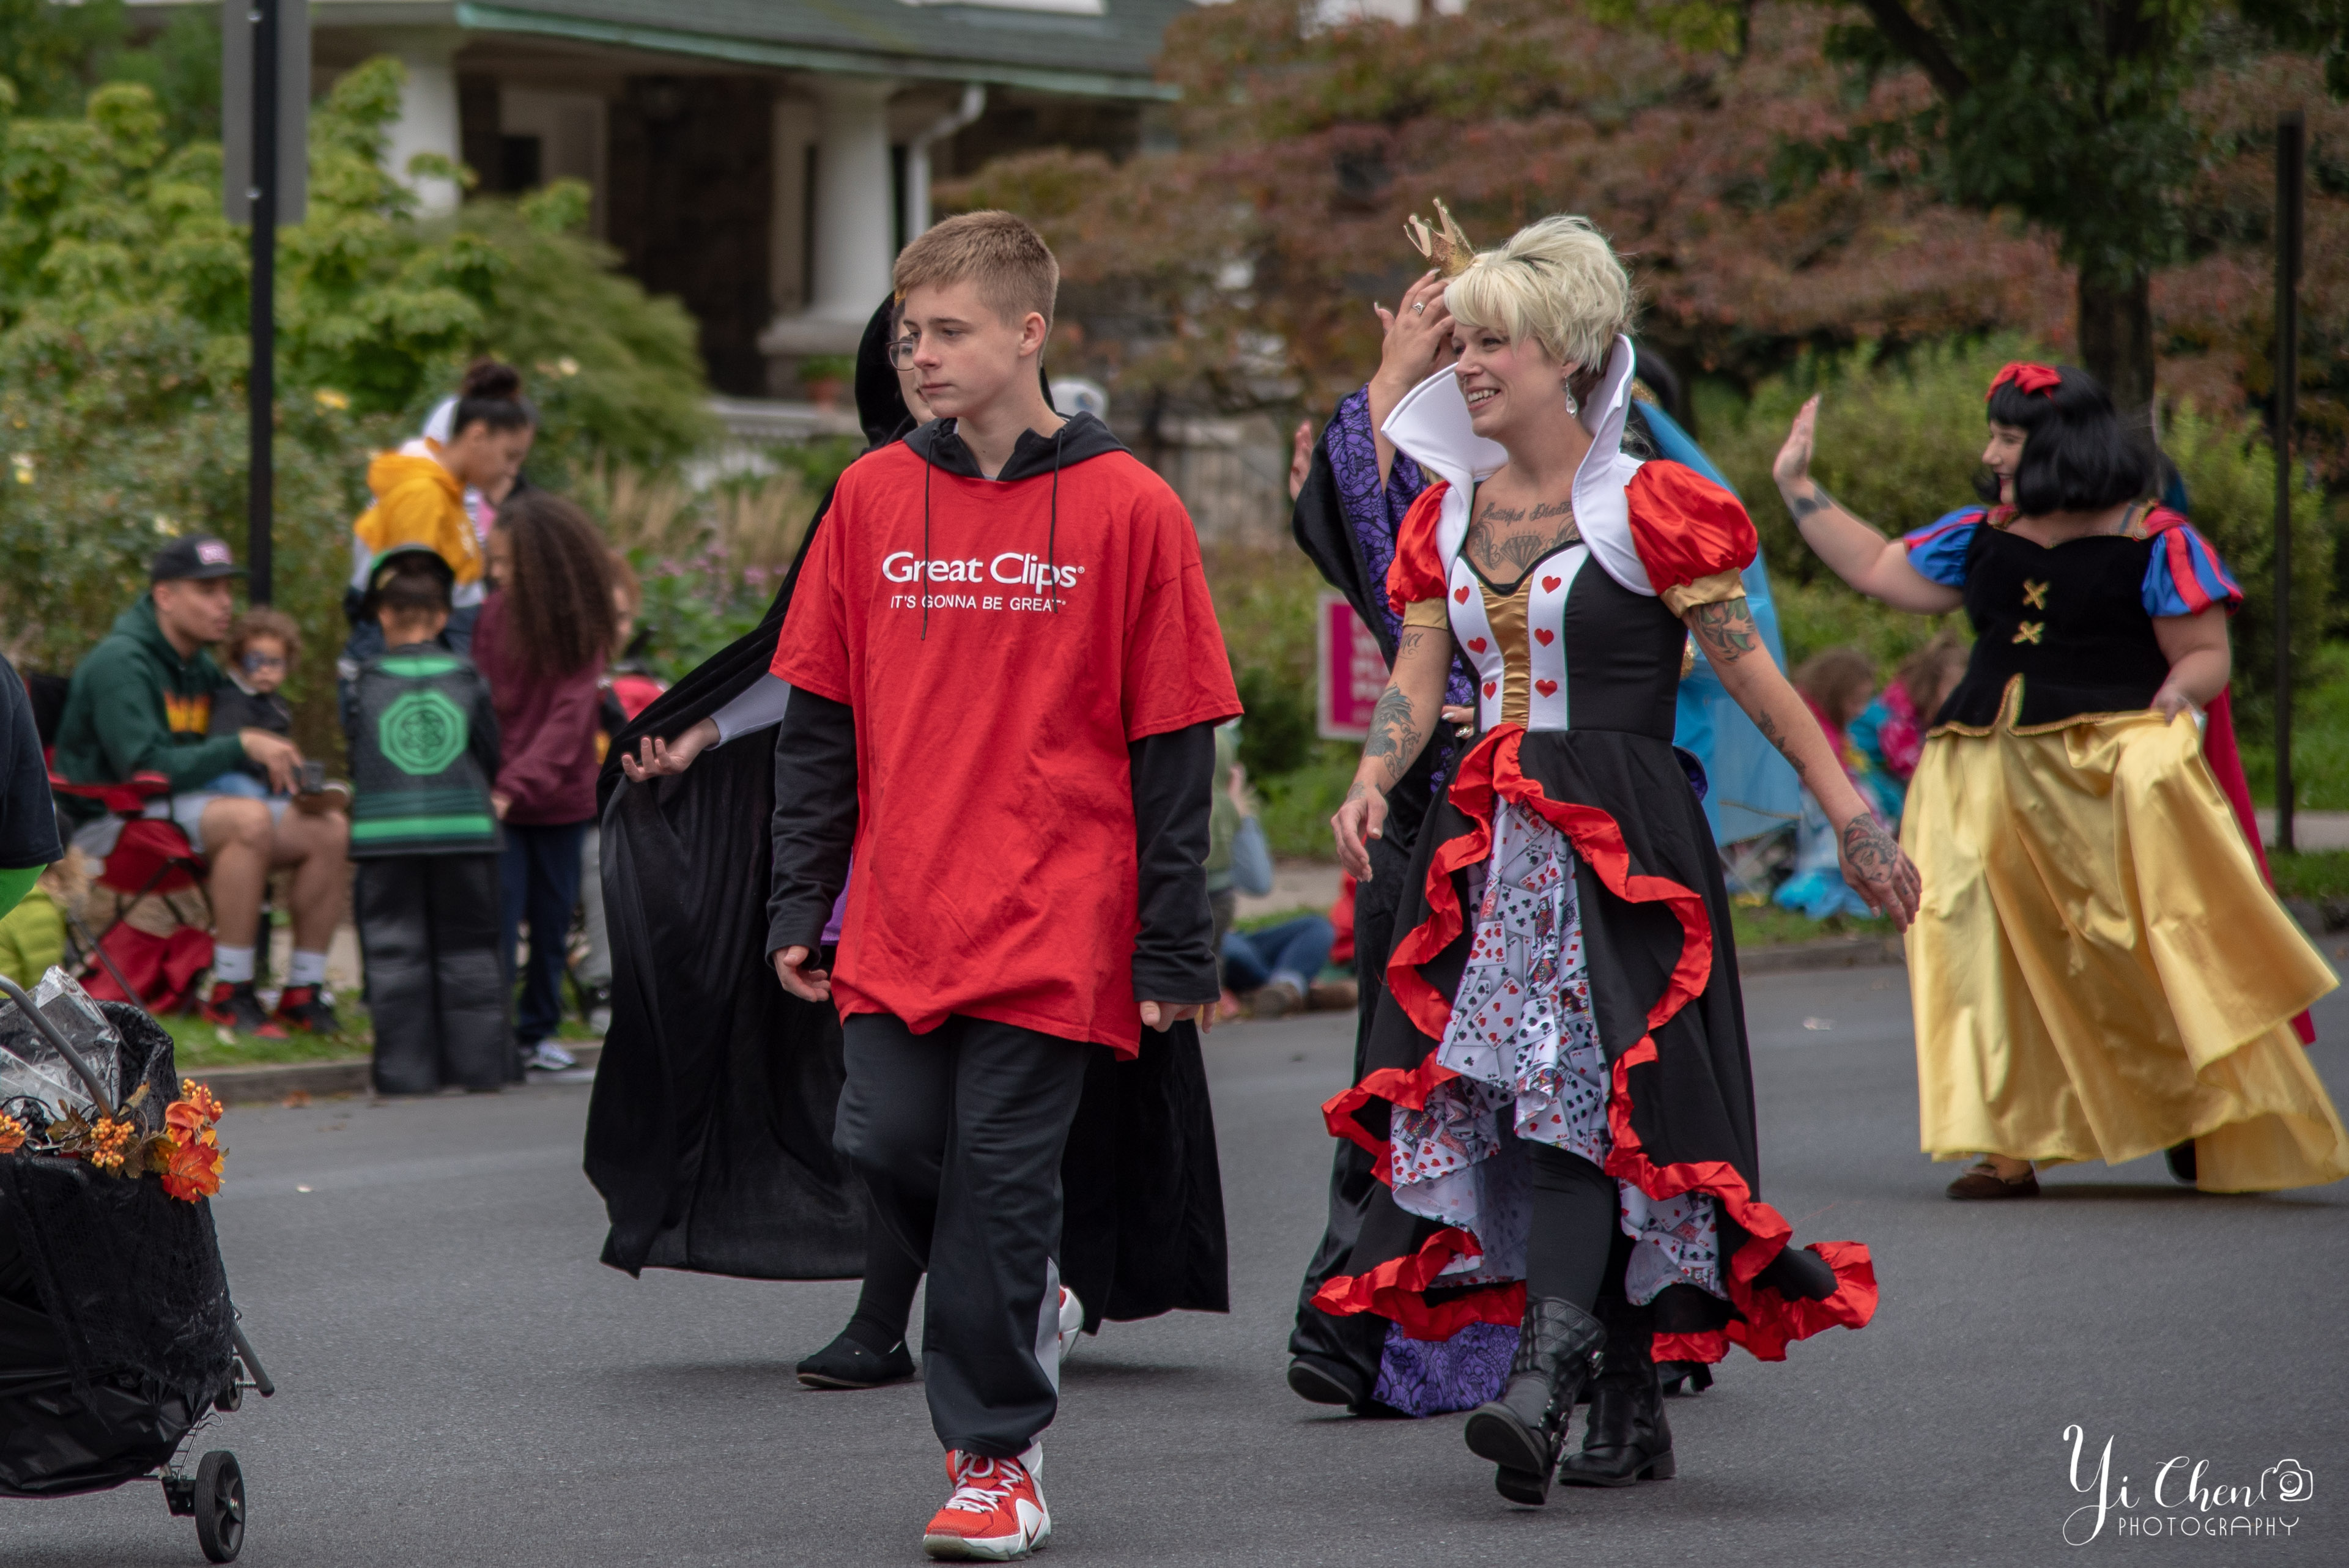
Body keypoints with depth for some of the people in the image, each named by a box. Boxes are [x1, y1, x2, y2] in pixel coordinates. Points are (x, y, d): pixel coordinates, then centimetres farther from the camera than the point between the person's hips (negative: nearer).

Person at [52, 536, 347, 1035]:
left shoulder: (201, 670, 15)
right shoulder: (121, 662, -14)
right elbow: (146, 767, -24)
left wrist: (276, 762, 3)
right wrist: (241, 746, -23)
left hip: (184, 811, 9)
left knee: (330, 830, -7)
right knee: (250, 819, -35)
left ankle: (304, 992, -5)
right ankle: (230, 993, -31)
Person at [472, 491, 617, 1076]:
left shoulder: (580, 627, -7)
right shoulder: (494, 615, -4)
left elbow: (569, 717, -15)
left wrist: (517, 785, -26)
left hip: (560, 800, 1)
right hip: (498, 801, -1)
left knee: (552, 923, 10)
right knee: (497, 922, -6)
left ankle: (537, 1032, 24)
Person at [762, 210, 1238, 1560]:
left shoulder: (1127, 510, -4)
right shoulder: (873, 499, 7)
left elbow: (1174, 750, -2)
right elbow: (819, 723, 12)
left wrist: (1174, 950, -3)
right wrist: (801, 902, 8)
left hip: (1052, 925, -4)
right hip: (899, 918, 4)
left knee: (1000, 1178, -3)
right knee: (888, 1146, -1)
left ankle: (997, 1454, 9)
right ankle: (1026, 1308, 27)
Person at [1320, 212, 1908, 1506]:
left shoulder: (1648, 510, -6)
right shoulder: (1449, 514, 12)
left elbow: (1756, 680, -3)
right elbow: (1416, 679, 7)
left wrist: (1854, 823, -3)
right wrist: (1370, 783, -13)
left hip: (1620, 841, -6)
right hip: (1488, 848, 6)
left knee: (1579, 1099, -18)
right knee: (1503, 1097, 3)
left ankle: (1545, 1376, -29)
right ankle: (1630, 1411, 11)